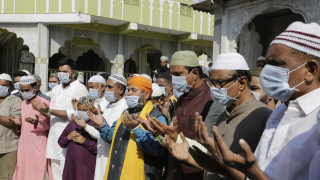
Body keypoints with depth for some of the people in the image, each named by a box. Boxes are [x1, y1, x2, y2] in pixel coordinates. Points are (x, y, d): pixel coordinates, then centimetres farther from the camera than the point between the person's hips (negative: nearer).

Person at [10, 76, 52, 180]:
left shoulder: (44, 103, -9)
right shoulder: (23, 103, 13)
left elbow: (49, 124, -8)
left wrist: (37, 123, -25)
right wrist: (19, 123, 2)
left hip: (38, 147, -6)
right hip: (24, 145, 6)